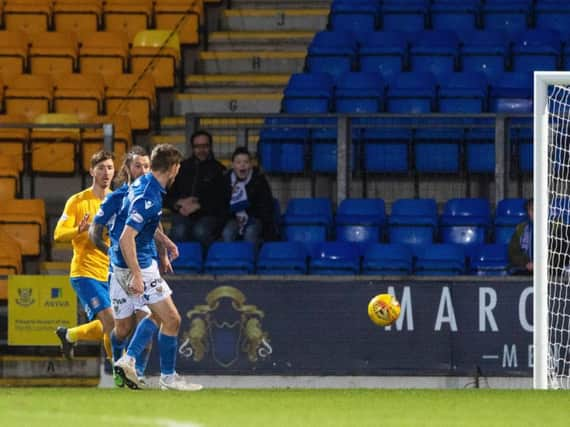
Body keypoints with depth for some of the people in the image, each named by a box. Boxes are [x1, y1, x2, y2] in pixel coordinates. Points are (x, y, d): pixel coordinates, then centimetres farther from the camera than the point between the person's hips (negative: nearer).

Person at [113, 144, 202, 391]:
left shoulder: (144, 184, 7)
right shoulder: (149, 197, -24)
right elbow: (126, 238, -30)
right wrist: (137, 275, -30)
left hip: (142, 263, 10)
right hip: (135, 266, -10)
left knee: (159, 315, 22)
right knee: (171, 319, -1)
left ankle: (128, 359, 14)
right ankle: (168, 377, 8)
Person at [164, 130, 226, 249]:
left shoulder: (218, 170, 7)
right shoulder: (182, 168, 17)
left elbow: (221, 201, -2)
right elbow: (166, 197, 16)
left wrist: (198, 206, -14)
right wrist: (180, 203, -6)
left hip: (208, 215, -2)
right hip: (183, 215, 2)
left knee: (201, 231, -36)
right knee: (179, 232, -33)